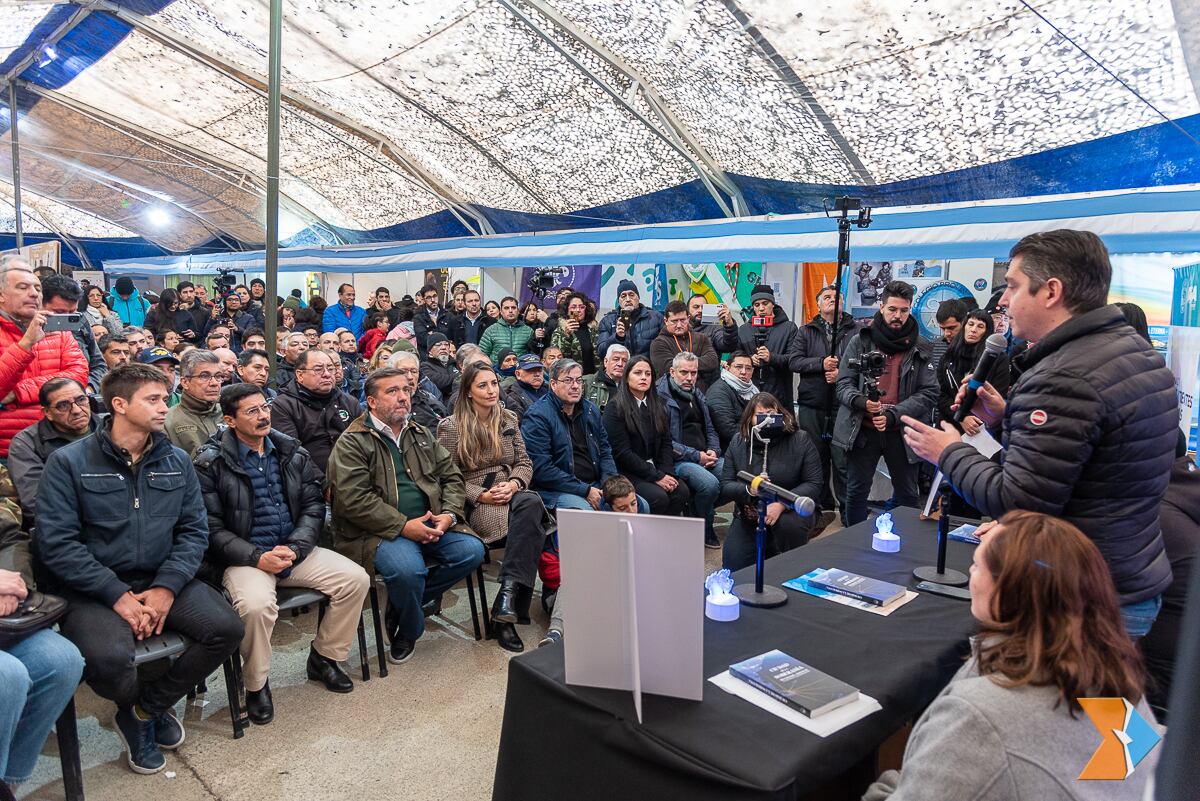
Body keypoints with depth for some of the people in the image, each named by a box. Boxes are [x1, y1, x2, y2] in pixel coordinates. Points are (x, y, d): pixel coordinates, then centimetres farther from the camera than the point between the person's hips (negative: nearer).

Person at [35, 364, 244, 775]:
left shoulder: (177, 461, 7)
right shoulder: (69, 462, -5)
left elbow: (194, 530, 4)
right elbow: (55, 542, -12)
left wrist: (167, 587, -12)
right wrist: (118, 595, -18)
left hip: (162, 581, 4)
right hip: (92, 590, -4)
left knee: (227, 629, -18)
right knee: (109, 659, -32)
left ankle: (147, 706, 9)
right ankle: (135, 705, 8)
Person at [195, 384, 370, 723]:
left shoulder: (292, 453, 7)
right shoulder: (211, 463, -6)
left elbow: (314, 505, 6)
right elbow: (212, 528, -8)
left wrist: (294, 547, -11)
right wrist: (258, 557, -19)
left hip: (295, 549, 5)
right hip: (244, 556, -4)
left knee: (356, 579, -13)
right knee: (257, 604, -35)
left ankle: (323, 658, 10)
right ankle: (256, 684, -5)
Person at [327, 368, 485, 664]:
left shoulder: (422, 435, 17)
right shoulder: (352, 442, -3)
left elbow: (451, 476, 16)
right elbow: (354, 499, -14)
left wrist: (449, 514, -5)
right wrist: (404, 526, -20)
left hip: (429, 525, 6)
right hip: (379, 530, -6)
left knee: (471, 550, -17)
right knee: (408, 569, -34)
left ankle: (401, 606, 2)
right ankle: (408, 632, 2)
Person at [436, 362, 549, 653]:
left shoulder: (509, 420, 16)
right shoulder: (451, 427, 0)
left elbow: (524, 462, 14)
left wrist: (514, 484, -8)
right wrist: (481, 496, -15)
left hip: (512, 495, 4)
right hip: (475, 505, -4)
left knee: (531, 503, -35)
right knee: (532, 523, -34)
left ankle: (507, 593, -37)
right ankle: (512, 593, -31)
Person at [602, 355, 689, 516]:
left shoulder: (657, 405, 14)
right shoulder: (615, 408, -8)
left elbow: (666, 442, 11)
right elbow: (622, 452, -13)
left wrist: (667, 473, -7)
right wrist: (656, 476, -15)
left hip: (655, 468, 6)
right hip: (626, 472, -6)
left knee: (682, 491, -20)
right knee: (659, 497, -28)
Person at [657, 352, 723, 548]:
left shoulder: (697, 394, 18)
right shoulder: (661, 396, -7)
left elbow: (709, 429, 24)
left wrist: (713, 451, 2)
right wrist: (696, 456, -15)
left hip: (705, 456, 8)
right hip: (678, 460, -7)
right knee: (710, 483, -31)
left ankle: (697, 509, 6)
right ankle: (704, 531, -4)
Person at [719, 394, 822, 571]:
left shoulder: (800, 440, -8)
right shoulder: (738, 442, -1)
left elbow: (813, 485, -13)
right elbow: (725, 487, -4)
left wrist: (781, 504, -28)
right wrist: (748, 489, -27)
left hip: (790, 511, -2)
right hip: (748, 517, 2)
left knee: (787, 523, -37)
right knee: (733, 570, -10)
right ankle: (767, 552, 21)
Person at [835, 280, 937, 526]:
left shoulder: (921, 348, 1)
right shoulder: (860, 342, 0)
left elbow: (929, 393, -5)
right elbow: (844, 384, -3)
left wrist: (894, 414, -18)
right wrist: (860, 401, -25)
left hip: (902, 432, 1)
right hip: (863, 430, 0)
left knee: (906, 494, 14)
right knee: (856, 492, 9)